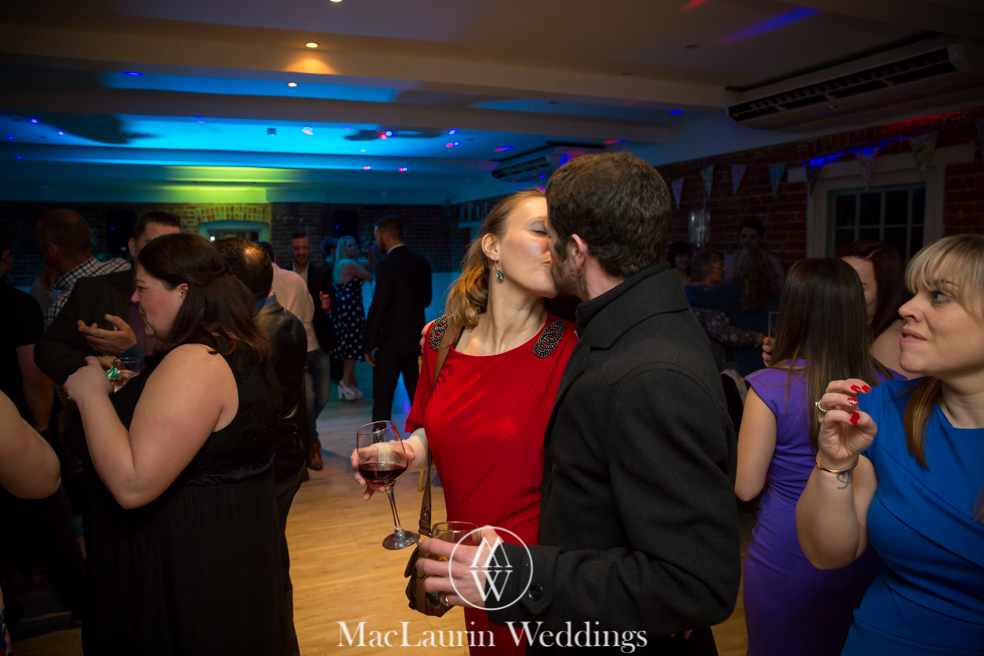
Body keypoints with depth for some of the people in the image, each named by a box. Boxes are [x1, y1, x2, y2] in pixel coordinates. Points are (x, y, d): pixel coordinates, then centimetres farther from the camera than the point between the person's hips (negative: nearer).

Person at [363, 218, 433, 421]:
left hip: (390, 343, -6)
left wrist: (368, 344, -12)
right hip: (416, 341, 6)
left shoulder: (387, 264, -14)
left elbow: (377, 306, -17)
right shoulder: (422, 263, 6)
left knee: (382, 399, 4)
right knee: (418, 397, 14)